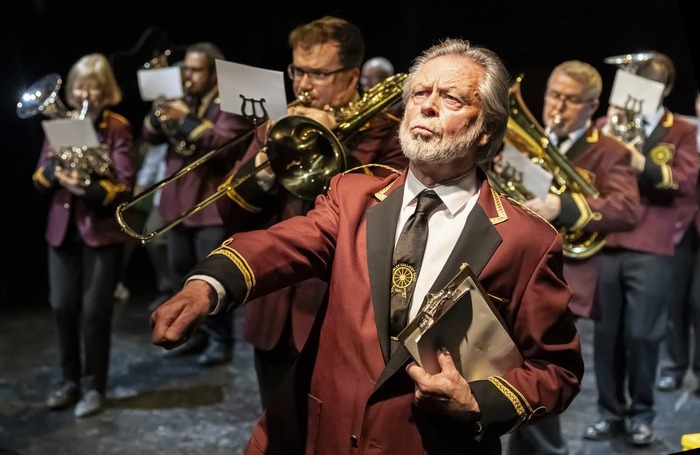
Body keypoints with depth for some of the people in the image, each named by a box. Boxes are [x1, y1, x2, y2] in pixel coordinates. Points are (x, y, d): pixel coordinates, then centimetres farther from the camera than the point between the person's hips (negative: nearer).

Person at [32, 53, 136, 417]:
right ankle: (69, 380, 20)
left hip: (102, 230, -4)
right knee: (62, 307, 4)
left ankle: (94, 386, 11)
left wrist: (89, 187, -28)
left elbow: (125, 185, -11)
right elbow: (38, 180, 6)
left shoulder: (118, 127, -4)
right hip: (63, 229, 4)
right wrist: (55, 170, -16)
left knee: (94, 310, -3)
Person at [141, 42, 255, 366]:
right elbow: (151, 136, 9)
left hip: (212, 204, -8)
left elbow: (224, 142, -23)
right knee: (182, 273, 15)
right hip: (179, 201, 8)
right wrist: (160, 112, -10)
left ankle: (221, 340, 6)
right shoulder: (182, 101, 14)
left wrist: (187, 120, -25)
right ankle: (198, 332, 28)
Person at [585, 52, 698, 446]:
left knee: (642, 334, -3)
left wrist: (642, 163, -21)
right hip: (604, 243, 2)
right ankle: (611, 411, 17)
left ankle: (641, 413, 14)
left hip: (651, 249, -2)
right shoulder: (607, 123, 15)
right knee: (606, 333, 4)